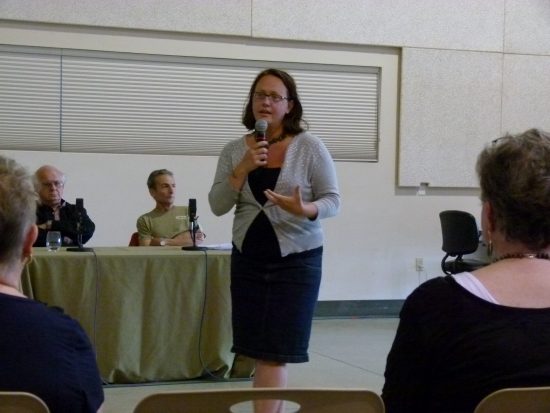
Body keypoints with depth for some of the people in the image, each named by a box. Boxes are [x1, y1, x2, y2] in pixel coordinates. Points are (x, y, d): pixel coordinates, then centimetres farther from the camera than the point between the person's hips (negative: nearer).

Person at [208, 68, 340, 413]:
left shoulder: (310, 147, -5)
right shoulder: (234, 150, 4)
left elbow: (333, 200, -5)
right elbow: (217, 206, -1)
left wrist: (304, 210, -26)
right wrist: (243, 169, -14)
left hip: (296, 259, -3)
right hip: (248, 259, 4)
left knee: (274, 352, -5)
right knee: (258, 350, 5)